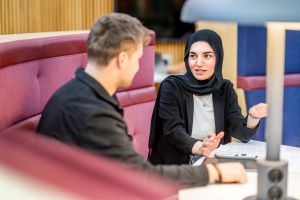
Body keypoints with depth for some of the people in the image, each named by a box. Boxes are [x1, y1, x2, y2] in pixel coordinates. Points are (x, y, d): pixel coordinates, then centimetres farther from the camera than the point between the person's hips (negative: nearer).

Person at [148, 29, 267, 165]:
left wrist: (253, 117, -22)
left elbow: (241, 133, -1)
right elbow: (173, 131, -15)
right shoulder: (172, 87, -4)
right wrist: (200, 147, -33)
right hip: (175, 167, -3)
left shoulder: (225, 89, 7)